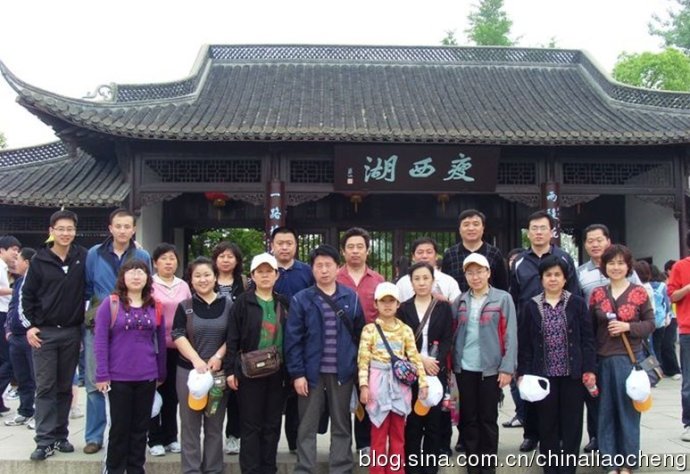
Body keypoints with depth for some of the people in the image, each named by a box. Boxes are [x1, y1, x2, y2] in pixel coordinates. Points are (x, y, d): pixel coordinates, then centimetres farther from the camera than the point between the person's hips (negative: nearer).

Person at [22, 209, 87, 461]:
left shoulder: (83, 257, 1)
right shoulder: (39, 260, 0)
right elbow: (27, 294, 4)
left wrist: (85, 322, -1)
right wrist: (30, 325, -4)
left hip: (72, 332, 1)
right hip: (44, 332, -1)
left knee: (65, 387, 9)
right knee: (45, 388, 0)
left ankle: (60, 436, 18)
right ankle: (45, 441, 3)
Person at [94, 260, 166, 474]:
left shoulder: (155, 307, 6)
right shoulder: (110, 304, -4)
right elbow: (100, 341, -7)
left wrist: (161, 374, 11)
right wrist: (102, 375, -11)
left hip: (147, 377, 3)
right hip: (118, 377, -3)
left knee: (140, 427, 11)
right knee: (119, 427, 7)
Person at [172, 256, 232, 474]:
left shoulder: (228, 305, 5)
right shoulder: (184, 306, 4)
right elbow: (178, 336, -6)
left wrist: (218, 356, -11)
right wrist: (196, 360, -19)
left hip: (219, 371, 1)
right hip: (189, 370, 0)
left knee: (214, 425, 8)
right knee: (190, 424, 4)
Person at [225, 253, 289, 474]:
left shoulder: (284, 304, 9)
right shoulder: (242, 303, -2)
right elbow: (232, 339, -4)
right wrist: (230, 370, -8)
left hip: (278, 372, 3)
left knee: (272, 425, 10)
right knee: (251, 425, 2)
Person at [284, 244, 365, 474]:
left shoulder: (351, 298, 2)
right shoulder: (301, 300, -3)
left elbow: (359, 335, 7)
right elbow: (293, 340, -4)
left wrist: (359, 368, 5)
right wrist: (297, 373, -9)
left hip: (342, 372, 2)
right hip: (312, 372, -1)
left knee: (341, 426, 11)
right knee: (307, 427, 7)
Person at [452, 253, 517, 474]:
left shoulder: (503, 298, -3)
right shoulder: (460, 301, 8)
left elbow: (510, 335, -6)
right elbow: (451, 332, 8)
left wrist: (507, 367, -11)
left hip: (491, 368, -3)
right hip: (464, 368, 3)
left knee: (488, 418, 6)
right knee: (468, 418, 10)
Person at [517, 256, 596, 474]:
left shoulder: (577, 304, 1)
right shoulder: (530, 307, 3)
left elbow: (588, 339, 1)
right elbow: (524, 344, 4)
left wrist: (589, 369, -5)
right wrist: (523, 372, -1)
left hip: (573, 373, 0)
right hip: (544, 374, 1)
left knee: (572, 423, 6)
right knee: (547, 423, 7)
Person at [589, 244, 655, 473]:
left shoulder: (639, 293, -2)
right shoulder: (597, 294, 5)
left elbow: (650, 324, 0)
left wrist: (627, 327, -17)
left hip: (629, 359, -2)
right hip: (603, 359, 2)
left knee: (628, 410, 5)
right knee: (606, 412, 6)